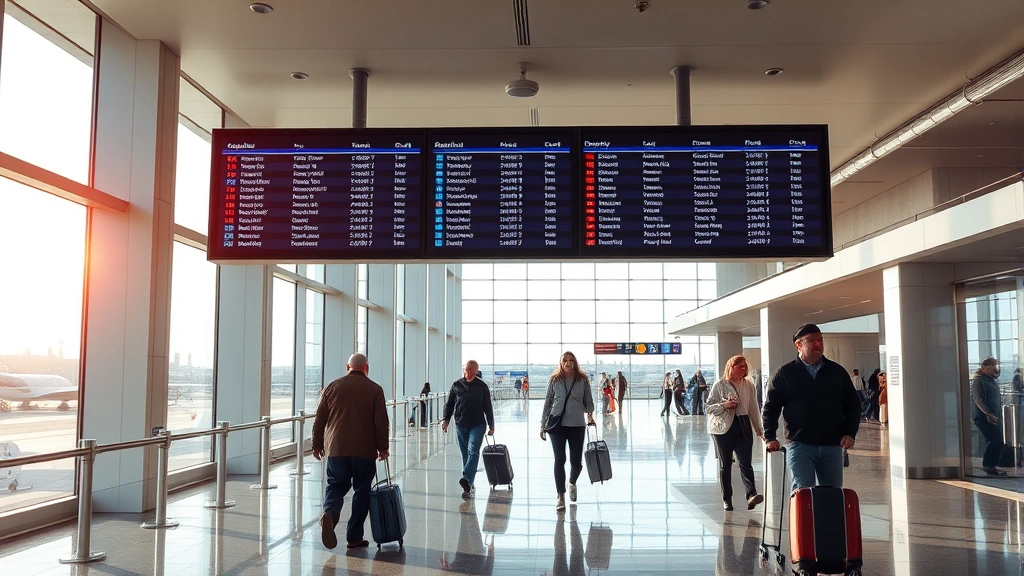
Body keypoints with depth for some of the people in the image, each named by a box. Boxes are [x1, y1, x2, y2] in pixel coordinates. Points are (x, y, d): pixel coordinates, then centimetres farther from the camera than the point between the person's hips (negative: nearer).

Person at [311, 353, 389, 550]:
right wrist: (382, 448, 4)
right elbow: (381, 422, -4)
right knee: (362, 491, 9)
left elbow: (319, 419, 8)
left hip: (336, 448, 2)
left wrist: (317, 445, 17)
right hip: (365, 451, -2)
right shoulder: (375, 389, 0)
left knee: (336, 486, 12)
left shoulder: (332, 387, 6)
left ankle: (330, 514, -17)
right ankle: (354, 537, 11)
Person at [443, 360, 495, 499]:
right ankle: (469, 487, 13)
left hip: (477, 425, -2)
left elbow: (488, 407, 8)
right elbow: (449, 404, 12)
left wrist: (491, 426, 8)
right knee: (465, 455, 7)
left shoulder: (482, 386, 3)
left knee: (473, 452, -18)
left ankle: (467, 480, -32)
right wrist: (446, 419, -1)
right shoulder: (456, 385, 7)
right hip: (460, 425, 3)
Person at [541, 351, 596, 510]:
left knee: (576, 461, 5)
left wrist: (590, 415, -12)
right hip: (557, 425, -1)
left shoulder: (583, 380, 3)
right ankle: (560, 496, 8)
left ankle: (572, 483, 38)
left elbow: (588, 401, 8)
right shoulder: (554, 380, 2)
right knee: (559, 460, -1)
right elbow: (547, 403, 6)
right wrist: (543, 425, 5)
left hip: (577, 425, 1)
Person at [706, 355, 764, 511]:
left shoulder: (749, 385, 8)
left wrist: (759, 431, 11)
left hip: (743, 427, 2)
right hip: (723, 428, -2)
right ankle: (727, 500, 12)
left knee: (745, 463, -11)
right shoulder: (720, 385, -1)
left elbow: (753, 409, 11)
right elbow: (708, 407, 0)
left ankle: (751, 495, -24)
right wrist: (724, 405, -17)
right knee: (725, 465, 6)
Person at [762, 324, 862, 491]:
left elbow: (853, 405, 15)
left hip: (832, 445, 3)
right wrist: (770, 437, -3)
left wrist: (850, 433, 3)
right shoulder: (785, 374, 2)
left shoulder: (837, 372, 9)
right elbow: (771, 407, 6)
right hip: (800, 445, -3)